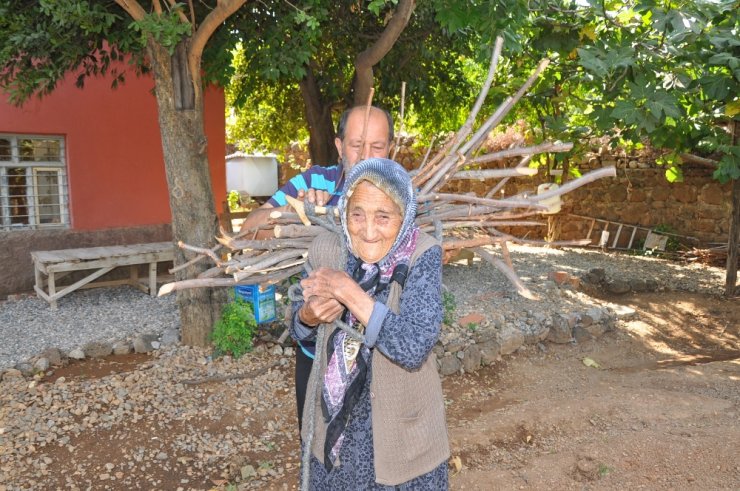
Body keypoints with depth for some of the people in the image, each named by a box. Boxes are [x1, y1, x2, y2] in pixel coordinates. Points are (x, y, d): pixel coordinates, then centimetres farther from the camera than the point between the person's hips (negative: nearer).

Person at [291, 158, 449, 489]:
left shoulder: (422, 255, -20)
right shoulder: (326, 250, -11)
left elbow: (414, 347, -31)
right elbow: (299, 332, 3)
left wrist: (347, 290, -31)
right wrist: (309, 314, -20)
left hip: (401, 423, -2)